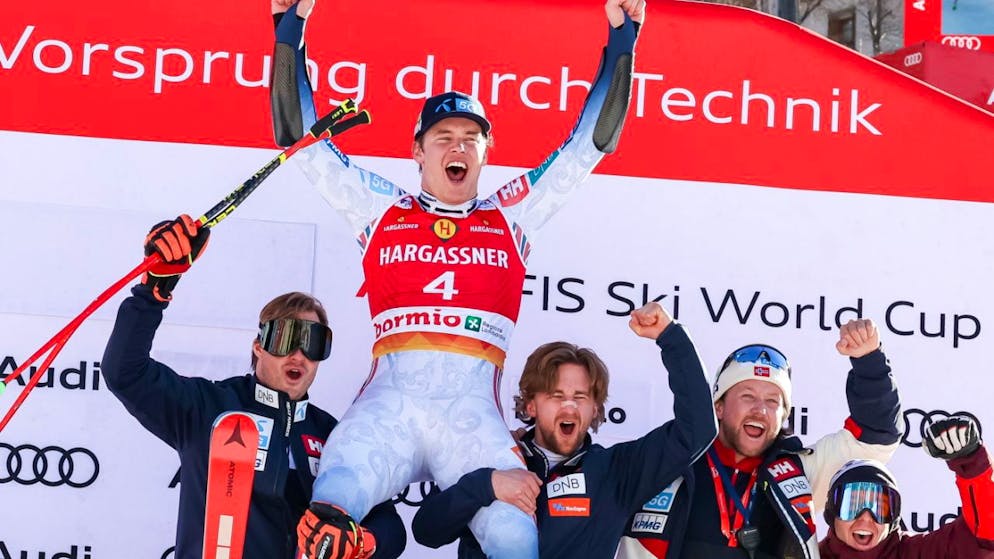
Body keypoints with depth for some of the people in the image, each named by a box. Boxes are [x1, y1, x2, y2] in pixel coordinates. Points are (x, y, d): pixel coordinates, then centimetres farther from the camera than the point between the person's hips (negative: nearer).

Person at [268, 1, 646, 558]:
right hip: (389, 401, 0)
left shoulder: (511, 215, 20)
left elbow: (593, 141, 22)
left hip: (474, 411, 1)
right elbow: (301, 136, 19)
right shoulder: (381, 208, 19)